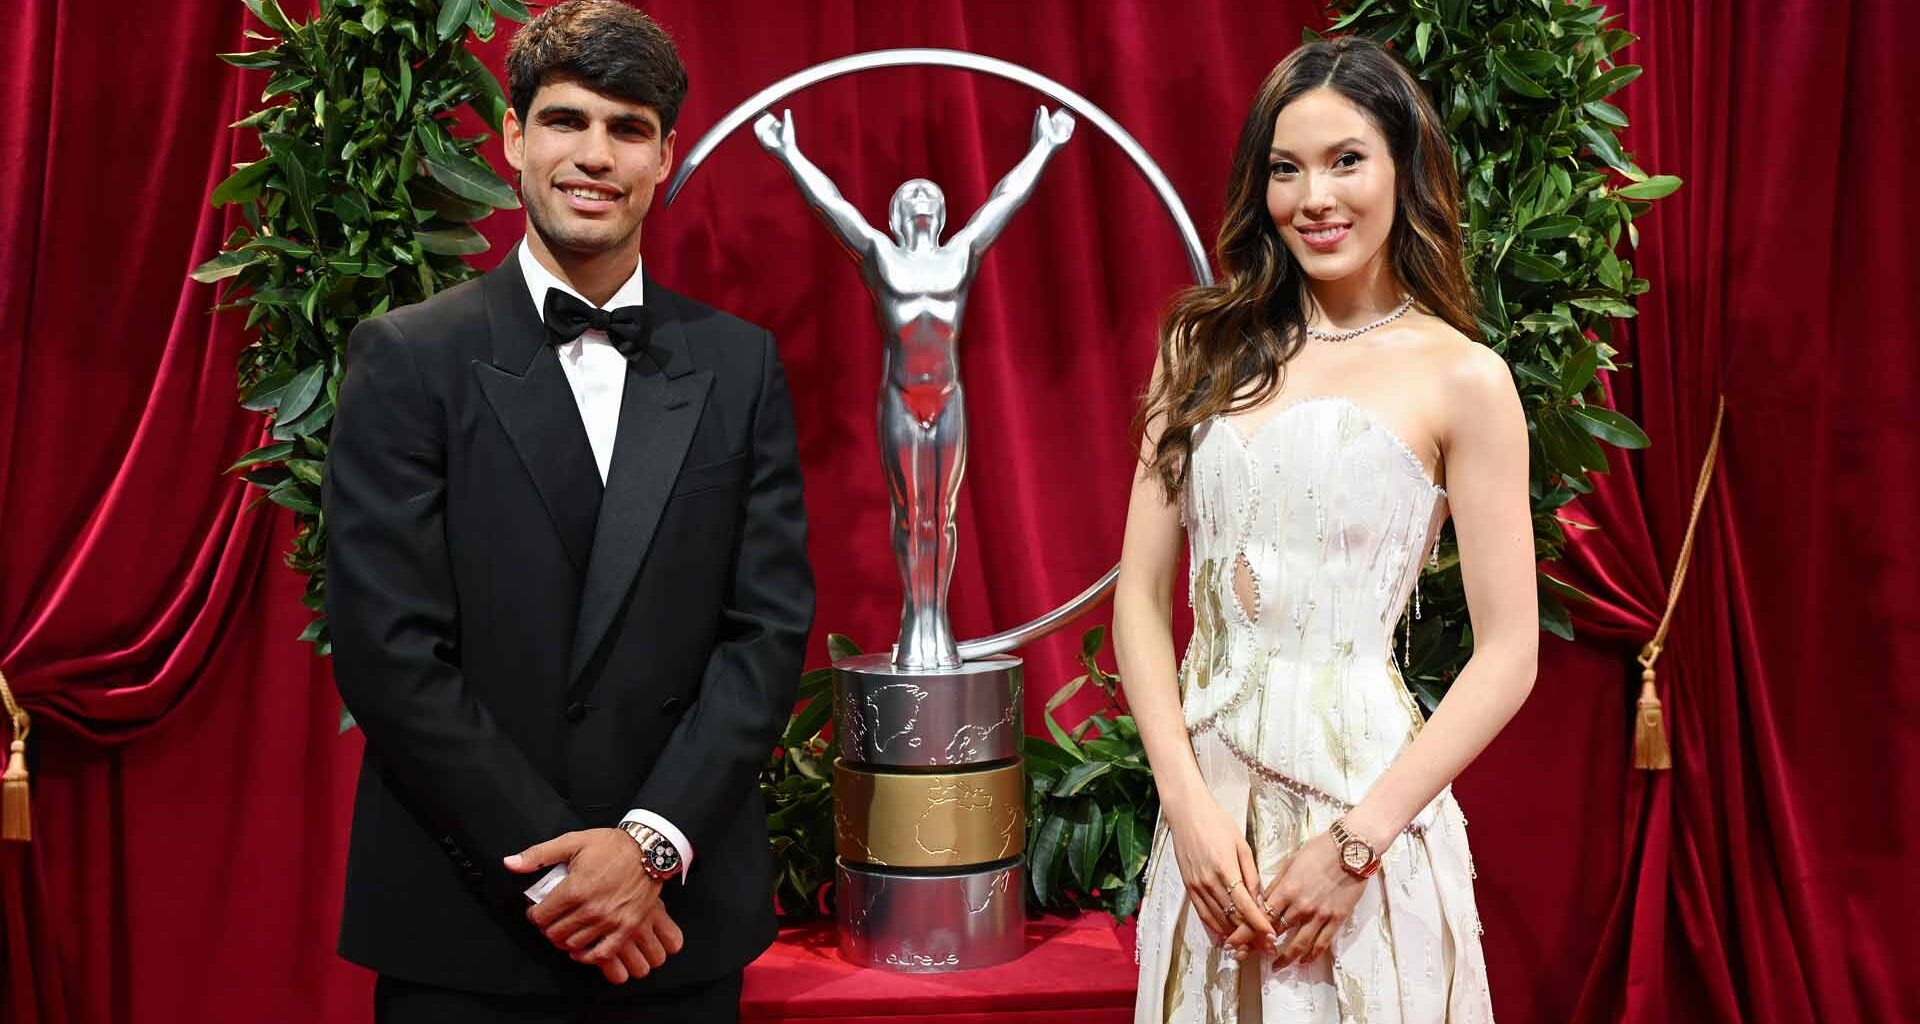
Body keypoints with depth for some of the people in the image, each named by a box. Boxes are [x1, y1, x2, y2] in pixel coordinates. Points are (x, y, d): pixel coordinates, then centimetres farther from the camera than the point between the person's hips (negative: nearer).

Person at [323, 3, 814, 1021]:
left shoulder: (739, 364, 4)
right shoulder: (408, 358, -3)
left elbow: (770, 627, 0)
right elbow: (388, 650, -9)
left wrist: (654, 840, -11)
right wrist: (552, 866, -12)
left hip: (679, 911, 2)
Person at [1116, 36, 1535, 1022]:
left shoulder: (1461, 379, -5)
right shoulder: (1207, 347, 6)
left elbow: (1507, 658, -6)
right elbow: (1141, 592, 2)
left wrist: (1356, 841, -12)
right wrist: (1186, 799, -9)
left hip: (1362, 783, -3)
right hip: (1210, 791, 4)